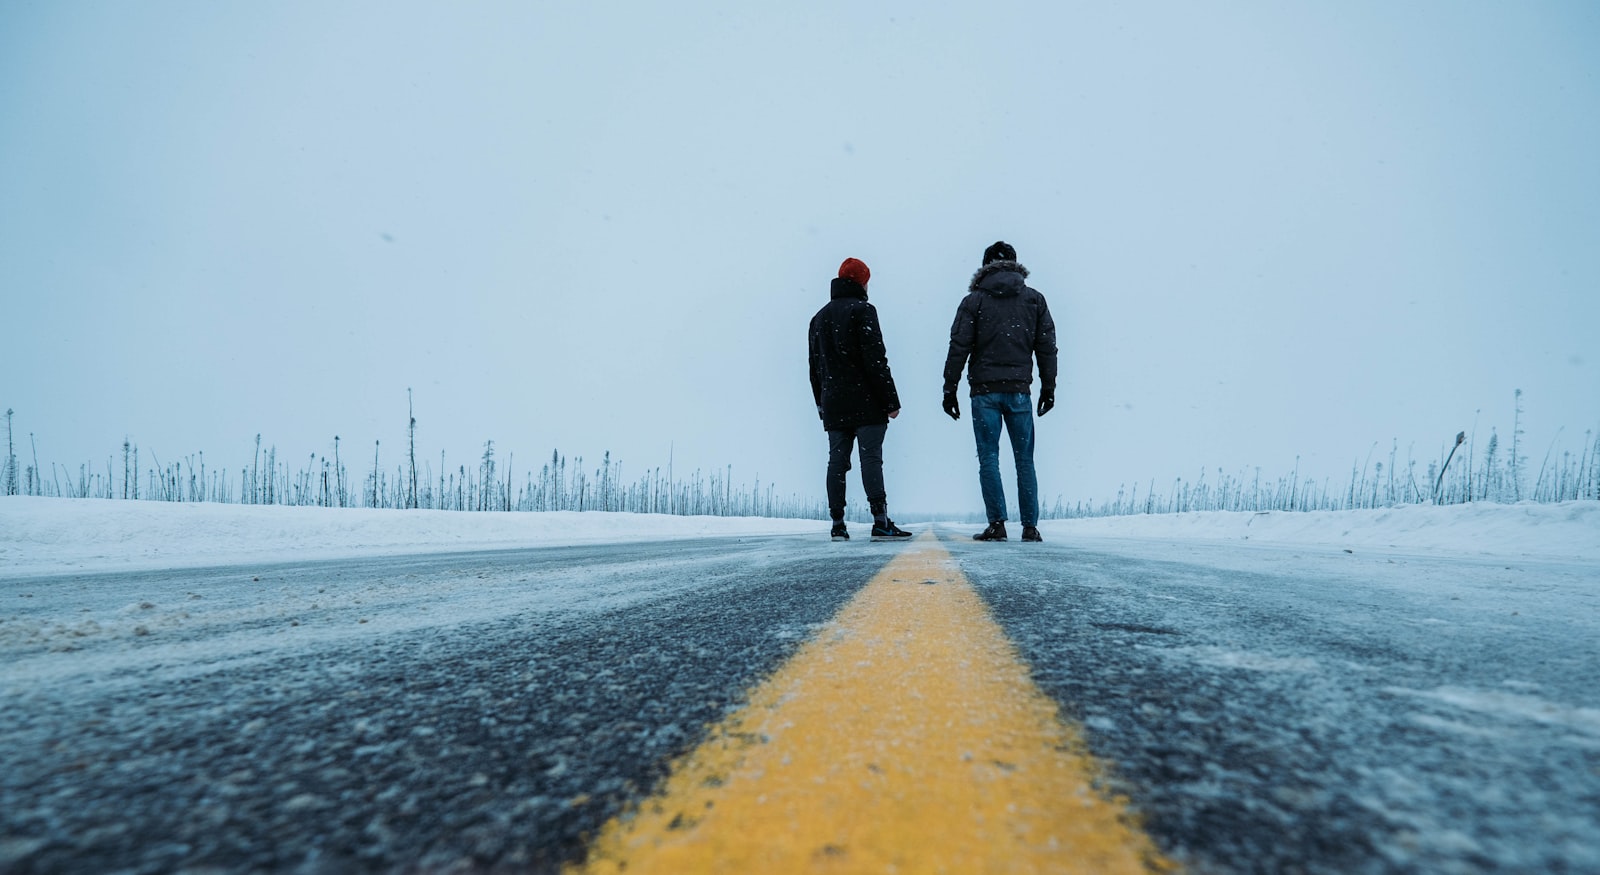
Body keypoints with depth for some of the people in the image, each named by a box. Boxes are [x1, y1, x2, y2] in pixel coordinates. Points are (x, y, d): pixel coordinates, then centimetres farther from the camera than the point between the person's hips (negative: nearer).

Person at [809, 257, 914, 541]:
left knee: (836, 460, 5)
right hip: (865, 402, -6)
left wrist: (821, 403, 22)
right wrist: (891, 400, -10)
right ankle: (881, 522, -10)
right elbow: (876, 360, -12)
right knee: (871, 458, -8)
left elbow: (815, 366, 19)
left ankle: (838, 525, 6)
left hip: (833, 404, 6)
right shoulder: (862, 310, -4)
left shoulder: (819, 316, 18)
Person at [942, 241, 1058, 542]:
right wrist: (1048, 387, 14)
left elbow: (959, 347, -2)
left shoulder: (974, 300, 2)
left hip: (985, 392, -2)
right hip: (1019, 391, 2)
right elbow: (1047, 347, 9)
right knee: (1024, 460, 8)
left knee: (988, 458, 1)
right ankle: (1030, 526, 8)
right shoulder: (1035, 299, 9)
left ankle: (997, 523, -3)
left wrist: (950, 390, 2)